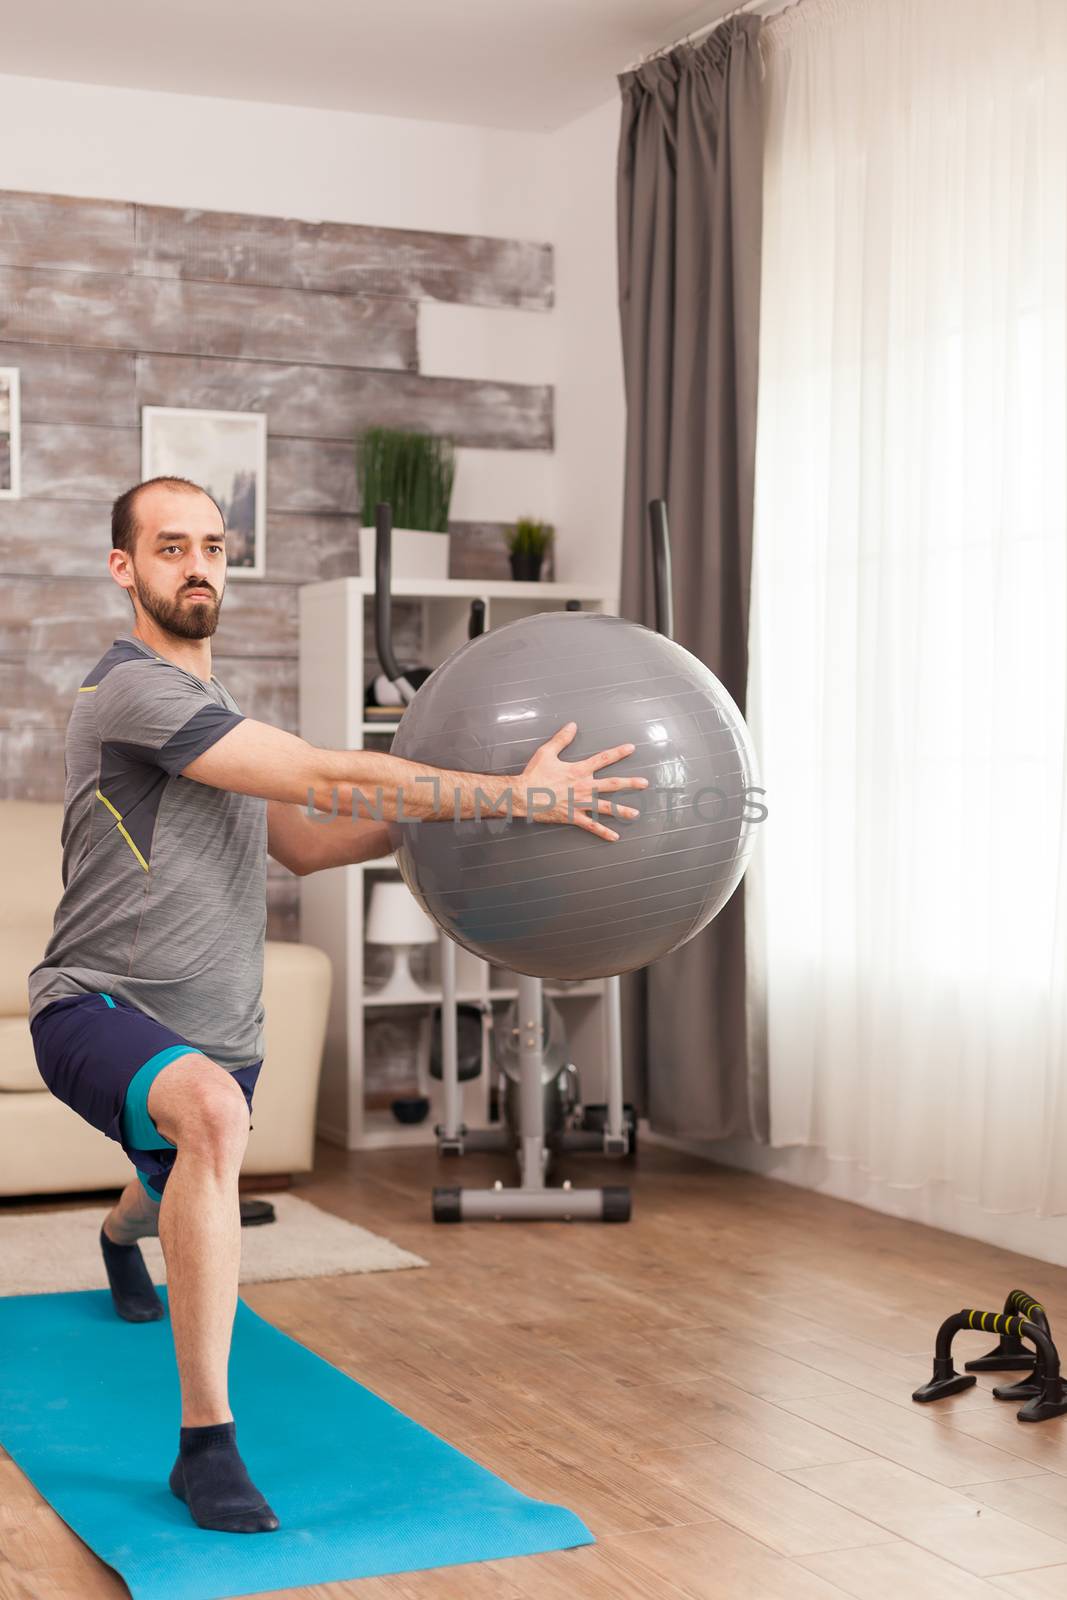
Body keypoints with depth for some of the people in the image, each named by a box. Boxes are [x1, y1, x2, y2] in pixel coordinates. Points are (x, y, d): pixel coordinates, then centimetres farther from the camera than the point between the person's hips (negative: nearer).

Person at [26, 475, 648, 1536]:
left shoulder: (212, 707, 12)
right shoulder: (135, 690, -20)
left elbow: (303, 842, 14)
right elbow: (329, 779, -27)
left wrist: (444, 810, 3)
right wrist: (516, 795, -27)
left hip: (216, 1028, 9)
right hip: (102, 1009, -9)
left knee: (186, 1187, 34)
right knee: (210, 1117, -41)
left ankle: (120, 1235, 75)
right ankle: (207, 1442, -33)